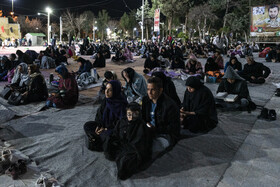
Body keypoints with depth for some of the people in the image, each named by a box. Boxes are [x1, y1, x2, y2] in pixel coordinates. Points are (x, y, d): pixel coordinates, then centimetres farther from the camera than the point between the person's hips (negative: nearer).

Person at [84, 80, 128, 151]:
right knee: (87, 126, -3)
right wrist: (99, 125, -8)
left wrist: (107, 129, -20)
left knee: (104, 135, -33)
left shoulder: (122, 104, -23)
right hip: (104, 124, 7)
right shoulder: (106, 100, -2)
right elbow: (99, 113, 8)